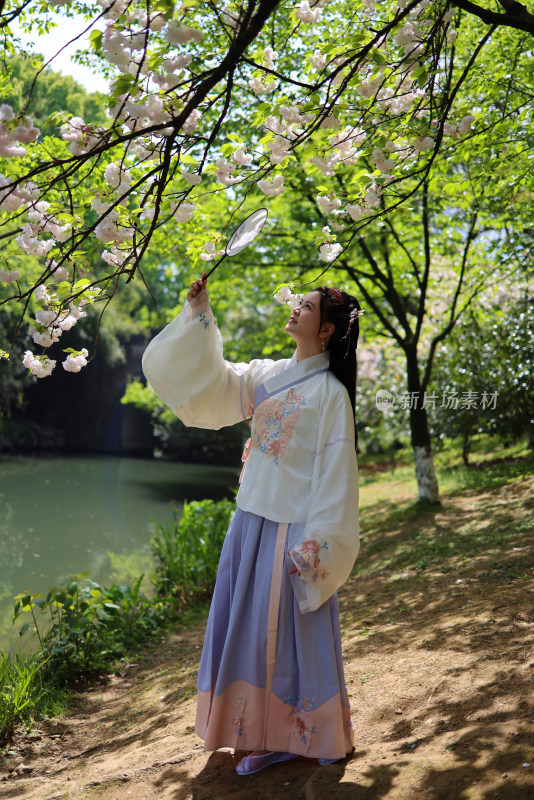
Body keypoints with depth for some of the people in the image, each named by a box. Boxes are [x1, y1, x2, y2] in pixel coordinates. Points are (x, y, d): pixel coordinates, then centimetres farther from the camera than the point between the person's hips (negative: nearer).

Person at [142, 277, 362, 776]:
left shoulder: (330, 393, -8)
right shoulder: (265, 376, 9)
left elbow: (335, 474, -10)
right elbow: (205, 381, 9)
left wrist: (319, 545, -15)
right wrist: (199, 314, 2)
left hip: (295, 529, -6)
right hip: (252, 522, 6)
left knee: (291, 631, 3)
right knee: (251, 629, 12)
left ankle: (307, 737, 23)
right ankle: (268, 735, 27)